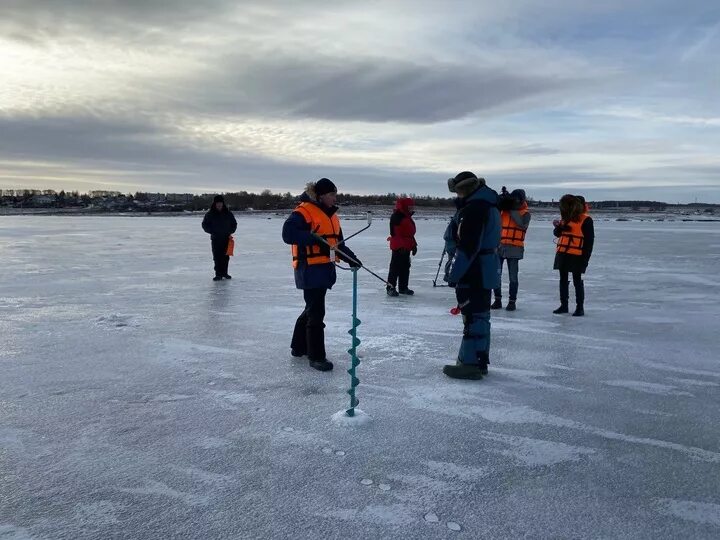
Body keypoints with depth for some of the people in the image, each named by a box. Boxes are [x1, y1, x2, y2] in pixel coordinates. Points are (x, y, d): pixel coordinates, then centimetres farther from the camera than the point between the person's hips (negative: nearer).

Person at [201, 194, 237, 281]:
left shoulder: (228, 213, 5)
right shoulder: (210, 214, -1)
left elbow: (234, 224, 15)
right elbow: (205, 224, 6)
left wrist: (230, 232, 1)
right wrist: (211, 231, -7)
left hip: (226, 239, 2)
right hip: (215, 239, -2)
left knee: (225, 257, 6)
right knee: (217, 257, -4)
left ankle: (224, 273, 18)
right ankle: (218, 274, 0)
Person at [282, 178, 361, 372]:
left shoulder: (331, 214, 16)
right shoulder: (303, 212, -12)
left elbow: (338, 241, 19)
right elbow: (288, 233, -23)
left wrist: (350, 257, 5)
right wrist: (314, 238, -28)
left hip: (325, 268, 9)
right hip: (309, 269, -9)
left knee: (312, 309, 19)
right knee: (316, 313, -5)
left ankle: (299, 347, 34)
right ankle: (316, 356, 4)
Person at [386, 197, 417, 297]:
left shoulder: (408, 218, 16)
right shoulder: (396, 217, -14)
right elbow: (395, 233, -20)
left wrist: (413, 245, 21)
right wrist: (401, 245, -24)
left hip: (406, 248, 10)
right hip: (398, 248, -9)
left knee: (406, 268, 13)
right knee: (395, 267, -6)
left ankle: (403, 287, 22)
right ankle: (390, 287, 0)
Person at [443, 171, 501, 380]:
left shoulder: (473, 208, -19)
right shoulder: (488, 205, 15)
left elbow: (468, 246, -24)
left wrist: (455, 274, -20)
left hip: (474, 274, -11)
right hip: (486, 271, 11)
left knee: (473, 317, -5)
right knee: (480, 316, 16)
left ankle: (469, 364, 1)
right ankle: (479, 361, 25)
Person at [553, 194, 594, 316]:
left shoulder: (585, 220, -9)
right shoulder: (565, 217, 12)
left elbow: (589, 241, -10)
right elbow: (558, 234, 17)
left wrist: (585, 258, -14)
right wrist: (558, 226, -7)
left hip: (576, 255, -7)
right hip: (562, 253, 7)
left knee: (577, 281, 0)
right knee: (563, 280, 11)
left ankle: (580, 307, 7)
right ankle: (564, 305, 19)